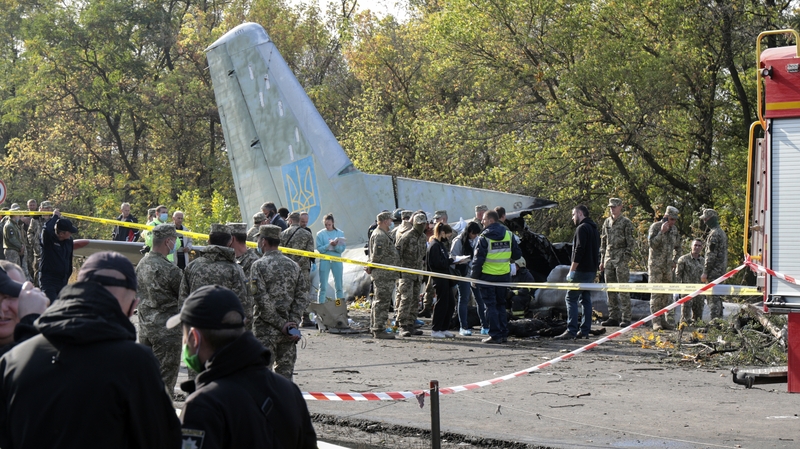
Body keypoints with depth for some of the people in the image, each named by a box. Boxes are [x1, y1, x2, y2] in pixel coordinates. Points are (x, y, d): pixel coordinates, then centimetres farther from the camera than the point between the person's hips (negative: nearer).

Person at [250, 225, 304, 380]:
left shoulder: (259, 265, -8)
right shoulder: (293, 266, 9)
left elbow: (263, 301, -14)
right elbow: (300, 299, 5)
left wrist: (281, 324, -11)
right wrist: (292, 324, -2)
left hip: (266, 328, -5)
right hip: (288, 333, 5)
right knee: (285, 374, 9)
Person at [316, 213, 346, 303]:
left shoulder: (340, 233, 3)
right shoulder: (320, 234, 1)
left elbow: (342, 248, -1)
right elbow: (319, 249, -6)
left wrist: (336, 246, -20)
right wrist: (329, 245, -20)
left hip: (337, 261, 1)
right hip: (324, 261, -1)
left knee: (339, 285, 6)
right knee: (323, 286, 2)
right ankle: (321, 304, 7)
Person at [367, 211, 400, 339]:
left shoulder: (384, 235, 20)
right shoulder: (380, 235, -16)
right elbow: (377, 255, -22)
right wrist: (371, 268, -10)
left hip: (385, 274, 11)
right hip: (383, 274, -11)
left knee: (379, 302, 16)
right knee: (382, 302, -9)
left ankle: (375, 328, 23)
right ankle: (379, 329, -9)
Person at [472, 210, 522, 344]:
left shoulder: (484, 237, -11)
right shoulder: (508, 235, 3)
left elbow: (478, 259, -12)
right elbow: (517, 254, 8)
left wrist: (474, 276, -4)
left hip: (488, 275, -5)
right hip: (504, 275, 5)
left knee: (490, 306, 1)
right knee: (501, 304, 16)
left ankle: (495, 335, -3)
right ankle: (504, 334, 14)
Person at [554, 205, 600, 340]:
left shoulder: (582, 228, -13)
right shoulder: (594, 229, 18)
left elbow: (579, 251, -20)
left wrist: (572, 270, -18)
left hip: (581, 270, -10)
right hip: (592, 271, 10)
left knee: (571, 298, -8)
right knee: (586, 300, 11)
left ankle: (571, 331, -14)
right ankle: (584, 331, 11)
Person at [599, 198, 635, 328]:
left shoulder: (626, 223, -3)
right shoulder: (607, 222, 15)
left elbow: (630, 242, -6)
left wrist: (626, 259, -13)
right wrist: (602, 260, 14)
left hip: (621, 259, -6)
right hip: (609, 258, 6)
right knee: (610, 289, 7)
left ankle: (626, 319, -6)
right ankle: (613, 317, 11)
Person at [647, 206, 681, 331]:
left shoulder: (674, 229, 11)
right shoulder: (655, 227, -8)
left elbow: (677, 247, 23)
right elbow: (652, 243, -18)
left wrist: (674, 261, 11)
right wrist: (662, 232, -24)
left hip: (668, 266, 6)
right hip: (655, 265, -6)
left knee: (666, 294, 7)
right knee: (656, 293, -8)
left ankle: (663, 320, 12)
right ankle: (656, 321, -9)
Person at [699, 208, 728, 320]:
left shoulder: (714, 234, -16)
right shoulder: (722, 232, 17)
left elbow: (711, 255, -20)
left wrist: (705, 272, -17)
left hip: (714, 271, -10)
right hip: (721, 271, 10)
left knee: (713, 298, -9)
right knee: (717, 298, 15)